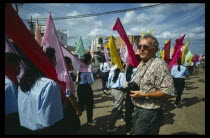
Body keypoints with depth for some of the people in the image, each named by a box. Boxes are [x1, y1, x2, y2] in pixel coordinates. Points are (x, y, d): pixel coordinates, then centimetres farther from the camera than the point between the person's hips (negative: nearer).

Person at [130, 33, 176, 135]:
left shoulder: (159, 64, -19)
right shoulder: (141, 64, 11)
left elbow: (169, 92, -26)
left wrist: (144, 95, -23)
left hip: (150, 113, -9)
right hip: (137, 109, 9)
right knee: (135, 131, 22)